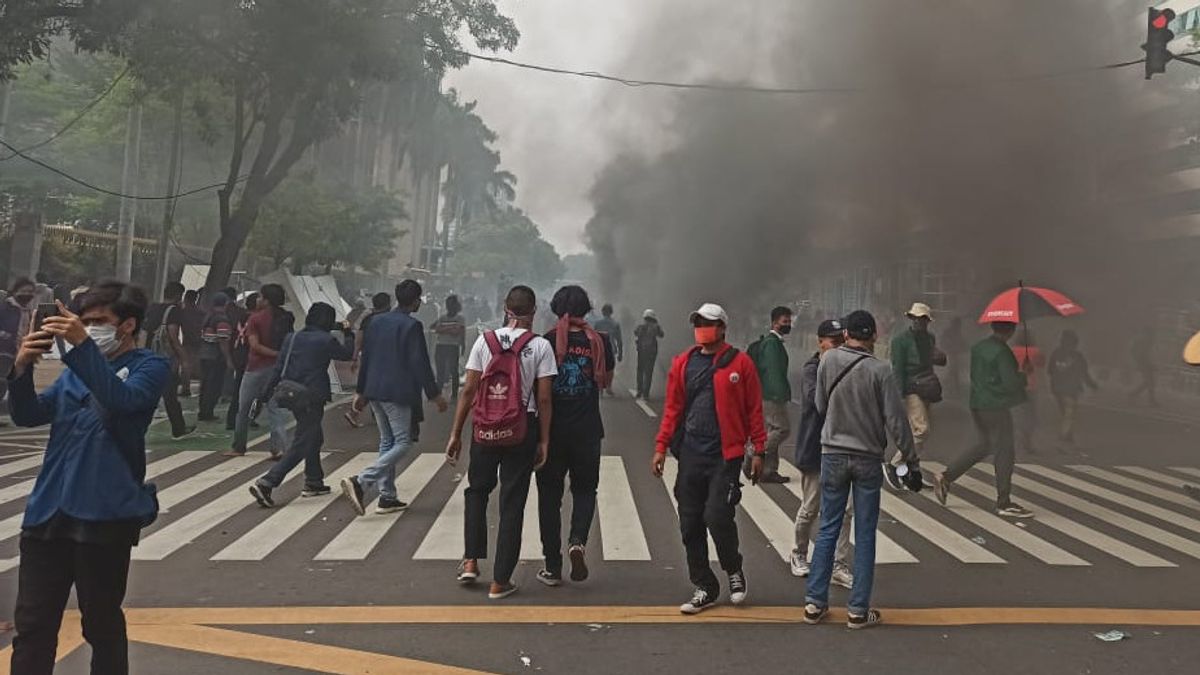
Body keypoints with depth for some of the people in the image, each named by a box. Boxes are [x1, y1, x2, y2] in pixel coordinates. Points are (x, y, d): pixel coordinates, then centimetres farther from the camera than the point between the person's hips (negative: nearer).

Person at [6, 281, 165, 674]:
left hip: (105, 515, -5)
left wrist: (82, 345, -30)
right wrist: (23, 369, -12)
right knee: (32, 624, 7)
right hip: (48, 511, 5)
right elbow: (28, 415, 6)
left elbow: (123, 398, -21)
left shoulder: (150, 366, -1)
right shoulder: (74, 372, 16)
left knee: (102, 624, 8)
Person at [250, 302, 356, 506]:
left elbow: (279, 367, 6)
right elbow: (347, 353, 5)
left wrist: (267, 393, 10)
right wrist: (348, 334, 22)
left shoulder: (292, 338, 7)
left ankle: (313, 483, 31)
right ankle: (266, 483, -15)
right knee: (301, 446, -4)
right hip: (312, 398, -8)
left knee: (315, 438, 23)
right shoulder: (326, 340, -11)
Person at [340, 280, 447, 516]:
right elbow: (420, 363, -13)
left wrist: (360, 390, 20)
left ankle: (387, 497, 17)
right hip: (399, 393, -8)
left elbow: (365, 357, 13)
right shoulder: (411, 326, -12)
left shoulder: (377, 321, 10)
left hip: (375, 392, 8)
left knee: (387, 441, 16)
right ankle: (360, 482, -16)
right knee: (402, 442, -1)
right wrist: (435, 394, -6)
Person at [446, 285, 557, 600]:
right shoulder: (541, 346, -5)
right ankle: (500, 581, 12)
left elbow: (469, 391, -2)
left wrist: (456, 434, 4)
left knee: (477, 491, 23)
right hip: (523, 430, -1)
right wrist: (544, 441, 1)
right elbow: (544, 399, -7)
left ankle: (471, 561, 18)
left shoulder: (485, 340, -1)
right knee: (512, 503, 7)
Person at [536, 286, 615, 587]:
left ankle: (552, 567, 14)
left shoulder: (546, 341, -7)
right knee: (585, 489, 18)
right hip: (587, 430, 1)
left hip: (552, 429, -1)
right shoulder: (599, 342, -3)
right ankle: (578, 541, -8)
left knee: (549, 494, 10)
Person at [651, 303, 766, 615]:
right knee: (690, 525, 6)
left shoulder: (740, 363, -1)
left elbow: (754, 410, 0)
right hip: (690, 455, 4)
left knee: (717, 516, -11)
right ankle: (705, 588, 22)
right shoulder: (683, 363, 9)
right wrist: (661, 447, 5)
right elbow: (672, 409, 10)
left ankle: (734, 569, 20)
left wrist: (758, 451, -3)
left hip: (725, 455, -4)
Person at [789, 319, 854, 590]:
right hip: (815, 450, -5)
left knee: (844, 510, 2)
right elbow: (815, 397, -30)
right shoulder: (811, 369, -10)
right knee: (810, 509, 9)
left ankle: (839, 566, 10)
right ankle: (799, 554, 31)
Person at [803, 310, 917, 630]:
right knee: (864, 535, 6)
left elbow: (820, 406, 4)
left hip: (833, 454, 2)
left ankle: (815, 603, 14)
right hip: (868, 459, -2)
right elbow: (896, 421, -10)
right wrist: (911, 463, -2)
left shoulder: (829, 360, -5)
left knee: (828, 530, 11)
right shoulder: (881, 370, -13)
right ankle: (858, 610, 11)